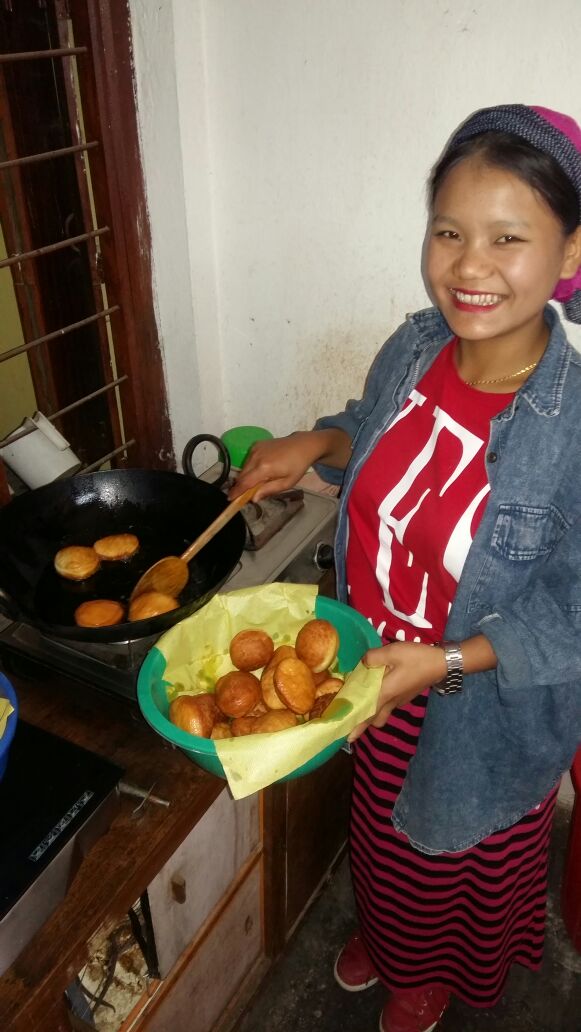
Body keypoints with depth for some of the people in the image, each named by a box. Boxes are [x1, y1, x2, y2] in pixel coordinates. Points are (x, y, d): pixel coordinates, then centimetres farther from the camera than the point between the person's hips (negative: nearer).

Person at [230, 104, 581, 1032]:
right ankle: (384, 932, 68)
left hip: (490, 713, -4)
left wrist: (446, 661, -31)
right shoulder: (412, 348, -14)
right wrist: (319, 443, -11)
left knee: (467, 857, 28)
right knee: (385, 828, 33)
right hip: (378, 675, 5)